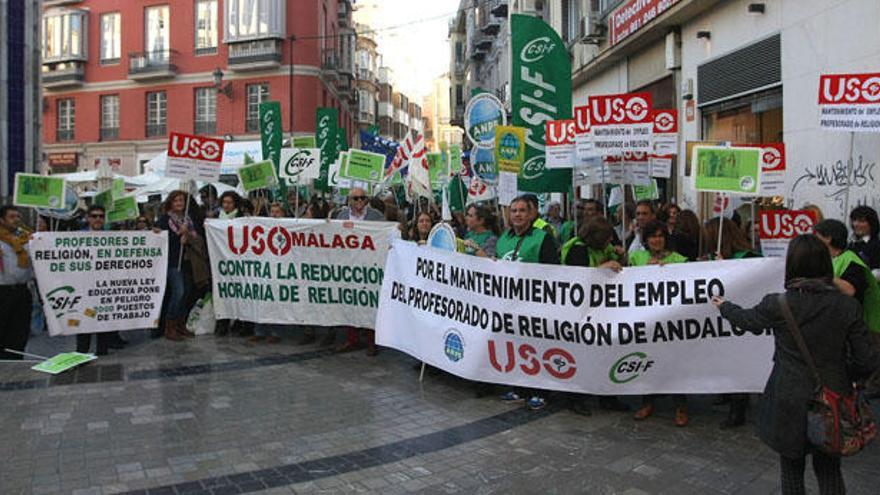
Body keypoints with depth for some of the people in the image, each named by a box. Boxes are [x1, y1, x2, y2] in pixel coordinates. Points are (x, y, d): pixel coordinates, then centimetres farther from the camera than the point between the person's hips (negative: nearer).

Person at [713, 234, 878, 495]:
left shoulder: (777, 305, -16)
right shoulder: (848, 306, -10)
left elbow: (747, 319, 6)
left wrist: (724, 306, 27)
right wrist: (844, 376, 16)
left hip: (791, 404, -2)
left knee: (792, 469, 17)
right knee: (829, 469, 18)